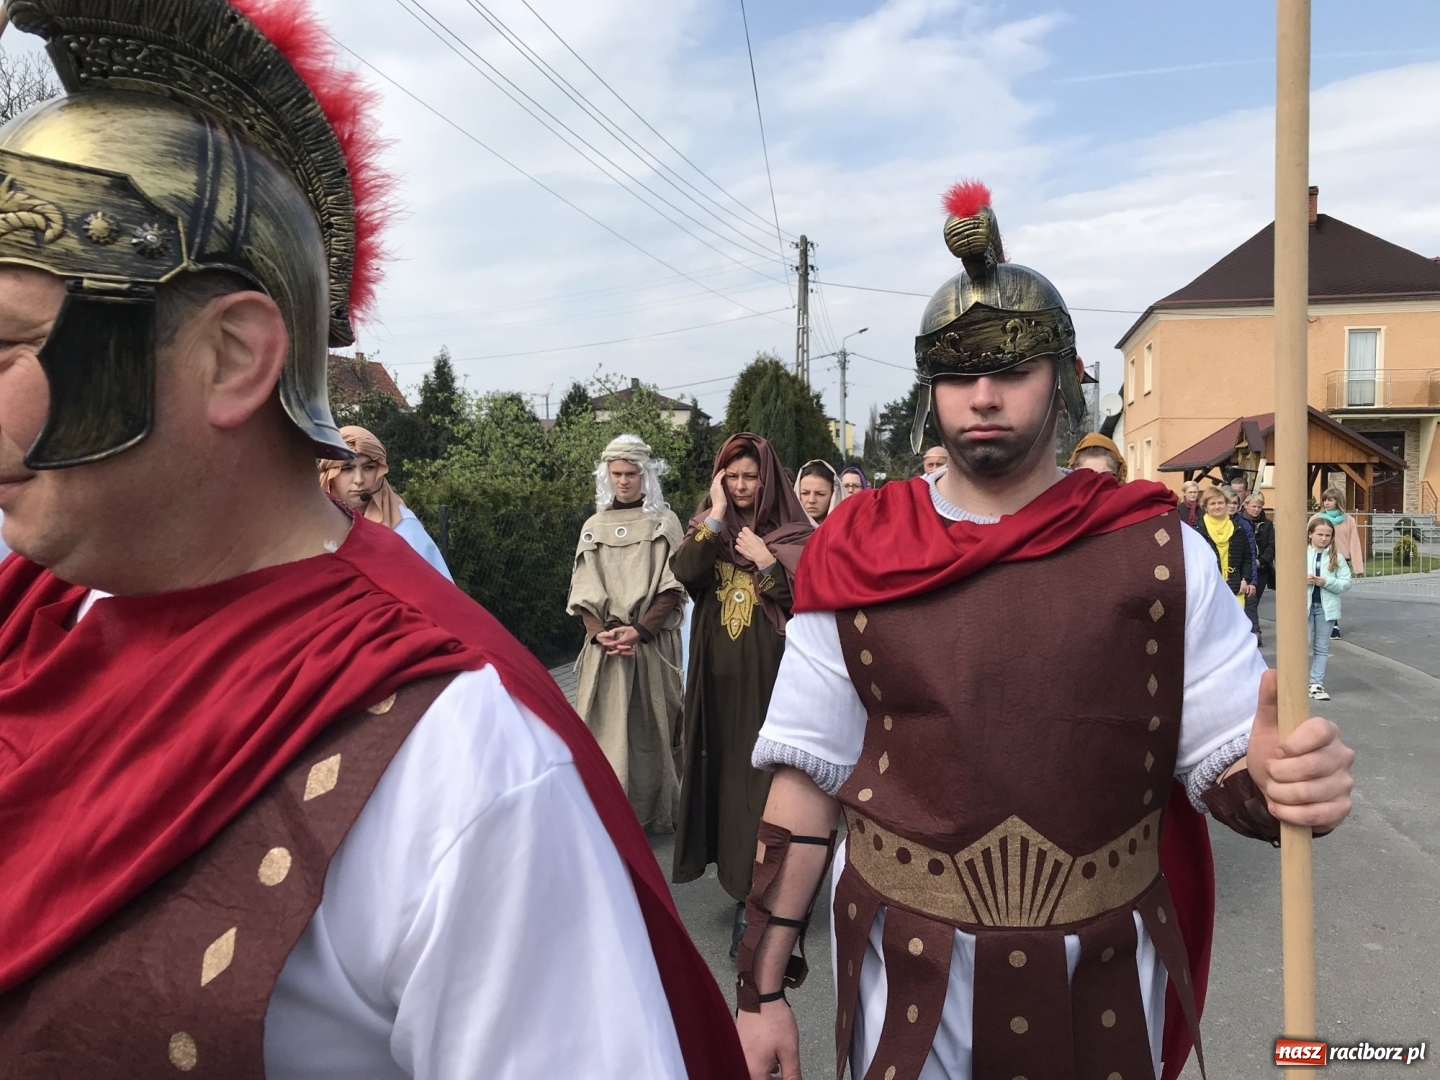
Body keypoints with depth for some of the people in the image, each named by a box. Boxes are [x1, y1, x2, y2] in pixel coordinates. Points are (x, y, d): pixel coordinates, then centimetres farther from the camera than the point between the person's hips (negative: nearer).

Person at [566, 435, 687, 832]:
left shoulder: (665, 523, 5)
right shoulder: (594, 525, 12)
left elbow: (672, 588, -3)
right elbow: (583, 591, 6)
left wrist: (639, 630, -15)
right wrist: (601, 633, -11)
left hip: (653, 644, -2)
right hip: (604, 645, 2)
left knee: (649, 728, 0)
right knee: (604, 729, -1)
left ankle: (651, 814, 9)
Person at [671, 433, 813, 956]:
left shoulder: (794, 533, 0)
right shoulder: (707, 527, 9)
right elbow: (684, 574, -11)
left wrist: (764, 561, -14)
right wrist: (716, 516, -12)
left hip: (769, 674, -3)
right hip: (719, 675, 3)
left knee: (764, 773, -4)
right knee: (725, 769, 7)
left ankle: (760, 889, 3)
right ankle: (737, 875, 22)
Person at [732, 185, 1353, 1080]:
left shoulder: (1160, 551, -7)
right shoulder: (856, 557, -7)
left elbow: (1225, 767, -4)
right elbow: (806, 779, -4)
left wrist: (1280, 779, -28)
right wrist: (763, 987, -4)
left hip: (1104, 973, 1)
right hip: (904, 971, 0)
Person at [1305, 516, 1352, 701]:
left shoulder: (1337, 557, 1)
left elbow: (1346, 582, -3)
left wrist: (1327, 582, -17)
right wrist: (1302, 580, -20)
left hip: (1326, 607, 2)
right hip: (1304, 606, -2)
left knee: (1322, 648, 7)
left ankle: (1316, 683, 13)